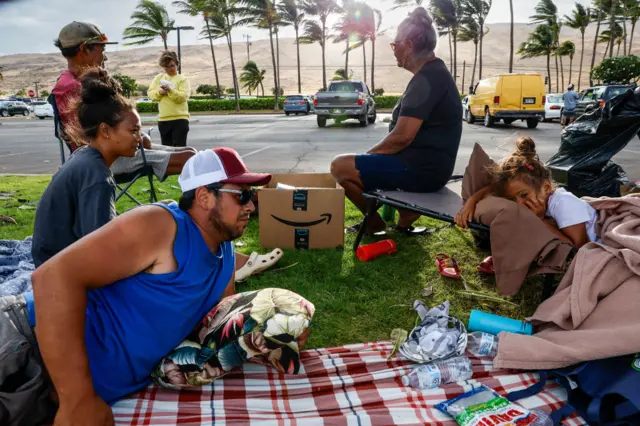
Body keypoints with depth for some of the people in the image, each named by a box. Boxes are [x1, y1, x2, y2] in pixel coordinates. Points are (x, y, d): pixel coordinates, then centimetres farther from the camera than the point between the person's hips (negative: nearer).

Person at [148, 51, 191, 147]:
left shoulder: (182, 79, 0)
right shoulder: (159, 77, 13)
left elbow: (183, 97, -13)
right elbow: (150, 93, 8)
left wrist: (170, 91, -26)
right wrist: (159, 92, -11)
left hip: (180, 118, -4)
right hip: (163, 119, 5)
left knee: (179, 148, -7)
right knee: (166, 147, 11)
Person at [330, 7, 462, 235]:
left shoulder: (427, 79, -19)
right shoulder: (434, 73, 14)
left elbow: (402, 137, -25)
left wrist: (368, 154, -7)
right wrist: (371, 154, 15)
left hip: (421, 168, -11)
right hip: (427, 164, 11)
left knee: (340, 167, -12)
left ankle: (375, 223, 8)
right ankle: (404, 222, 21)